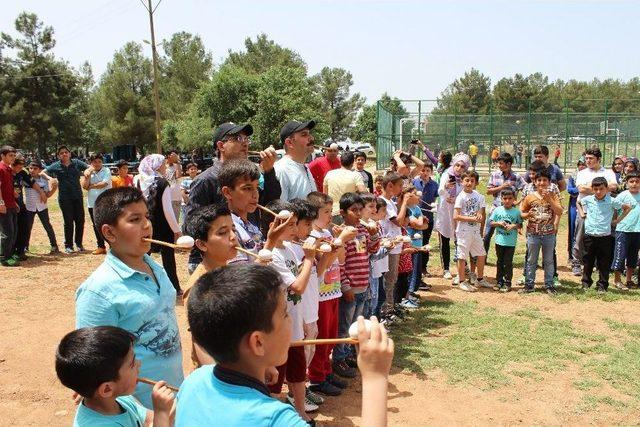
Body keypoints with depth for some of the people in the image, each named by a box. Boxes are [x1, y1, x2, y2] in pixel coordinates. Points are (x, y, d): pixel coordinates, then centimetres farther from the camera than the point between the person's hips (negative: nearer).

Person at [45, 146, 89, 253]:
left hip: (77, 196, 2)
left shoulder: (76, 163, 5)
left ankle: (79, 243, 21)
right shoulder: (56, 166, 2)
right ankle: (68, 246, 12)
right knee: (68, 222, 1)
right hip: (64, 198, -2)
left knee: (80, 221, 5)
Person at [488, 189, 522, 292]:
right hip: (499, 240, 2)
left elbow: (520, 225, 2)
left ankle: (507, 283, 13)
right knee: (500, 262, 13)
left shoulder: (516, 211, -4)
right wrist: (499, 223, -14)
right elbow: (491, 222, 3)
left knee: (508, 262, 3)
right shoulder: (497, 210, -1)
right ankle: (499, 281, 23)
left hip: (511, 242, -2)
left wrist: (514, 225, -17)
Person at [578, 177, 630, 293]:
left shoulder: (612, 201, -6)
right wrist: (582, 213, 11)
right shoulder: (587, 199, 1)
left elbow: (627, 208, 7)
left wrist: (618, 220, 3)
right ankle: (586, 283, 24)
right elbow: (578, 203, 24)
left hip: (605, 237, -2)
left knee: (604, 263, 6)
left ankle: (602, 285, 17)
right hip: (589, 236, 2)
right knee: (588, 262, 11)